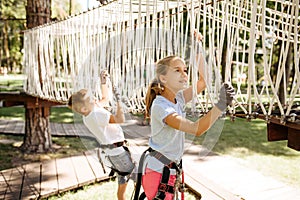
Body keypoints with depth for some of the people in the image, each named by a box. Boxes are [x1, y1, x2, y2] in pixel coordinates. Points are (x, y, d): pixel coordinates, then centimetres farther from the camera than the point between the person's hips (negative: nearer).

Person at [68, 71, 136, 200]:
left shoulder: (88, 114, 1)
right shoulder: (96, 114, -28)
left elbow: (105, 99, 16)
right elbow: (120, 119, -40)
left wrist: (103, 82, 7)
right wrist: (118, 99, -34)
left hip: (111, 153, 9)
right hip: (118, 152, -9)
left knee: (122, 182, 21)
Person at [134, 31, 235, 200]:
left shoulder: (178, 99, 3)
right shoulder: (160, 106, -23)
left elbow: (204, 80, 3)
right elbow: (197, 129, -33)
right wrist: (221, 105, -44)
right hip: (158, 171, -8)